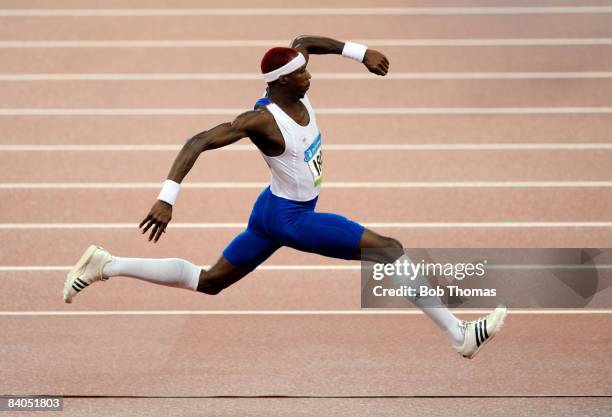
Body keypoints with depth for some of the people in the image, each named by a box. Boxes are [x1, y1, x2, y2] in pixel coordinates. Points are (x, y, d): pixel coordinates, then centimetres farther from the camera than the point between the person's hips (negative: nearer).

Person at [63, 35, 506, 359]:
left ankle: (104, 265, 17)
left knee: (207, 282, 19)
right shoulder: (263, 120, -28)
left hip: (273, 213, 10)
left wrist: (360, 52, 2)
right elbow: (198, 143, -31)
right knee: (389, 250, -10)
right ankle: (460, 335, -6)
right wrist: (167, 199, -37)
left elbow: (303, 41, 11)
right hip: (291, 219, -10)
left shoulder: (295, 93, -6)